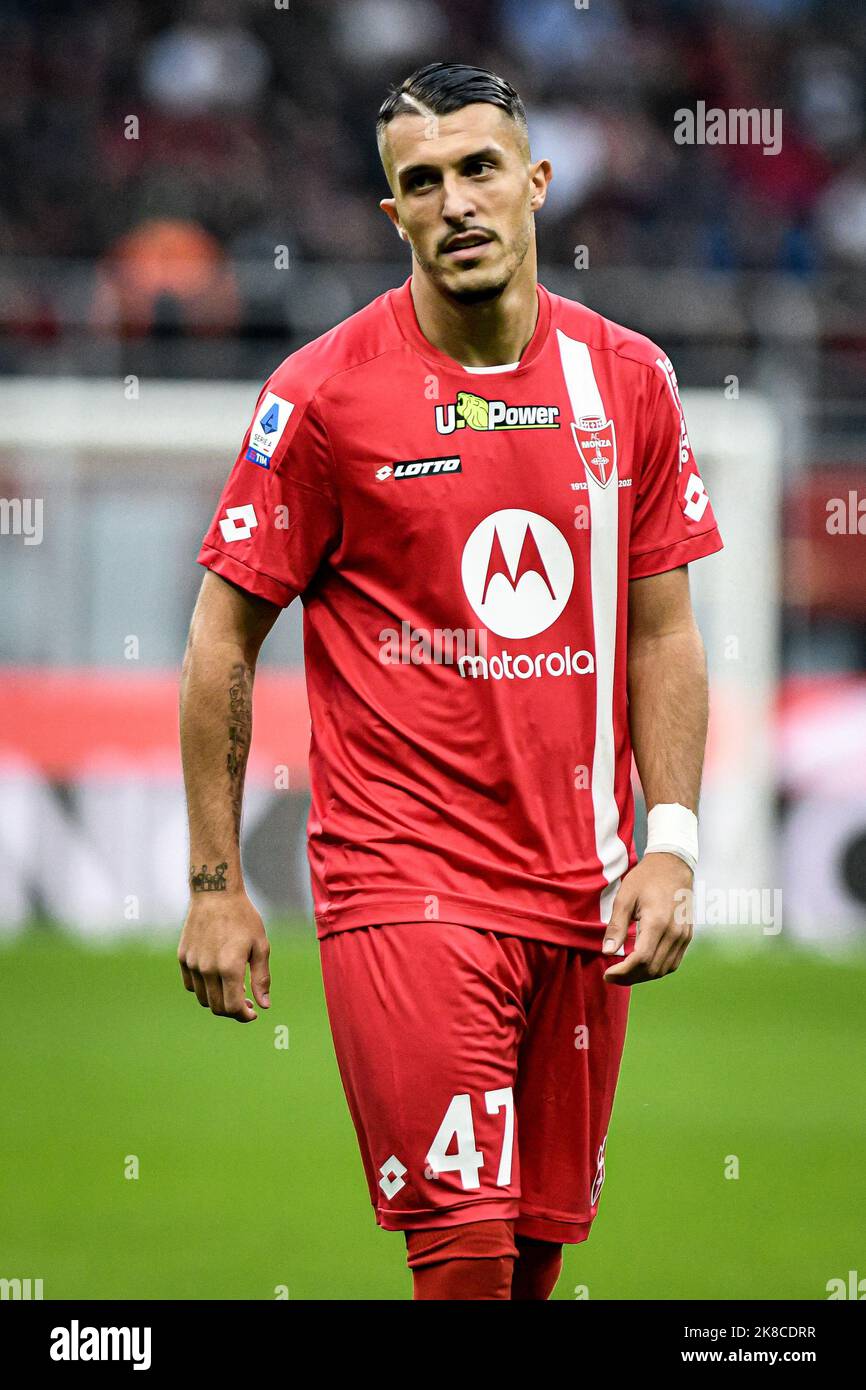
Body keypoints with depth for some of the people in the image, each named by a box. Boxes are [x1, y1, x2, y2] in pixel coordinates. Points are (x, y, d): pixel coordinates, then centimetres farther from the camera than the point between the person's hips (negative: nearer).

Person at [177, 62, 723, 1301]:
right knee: (468, 1246, -15)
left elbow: (663, 632, 12)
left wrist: (672, 846, 2)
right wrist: (215, 885, -2)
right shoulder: (324, 395, -5)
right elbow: (223, 642, 0)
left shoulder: (628, 382, 6)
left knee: (542, 1245, 8)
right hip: (405, 879, -4)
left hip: (581, 894, 4)